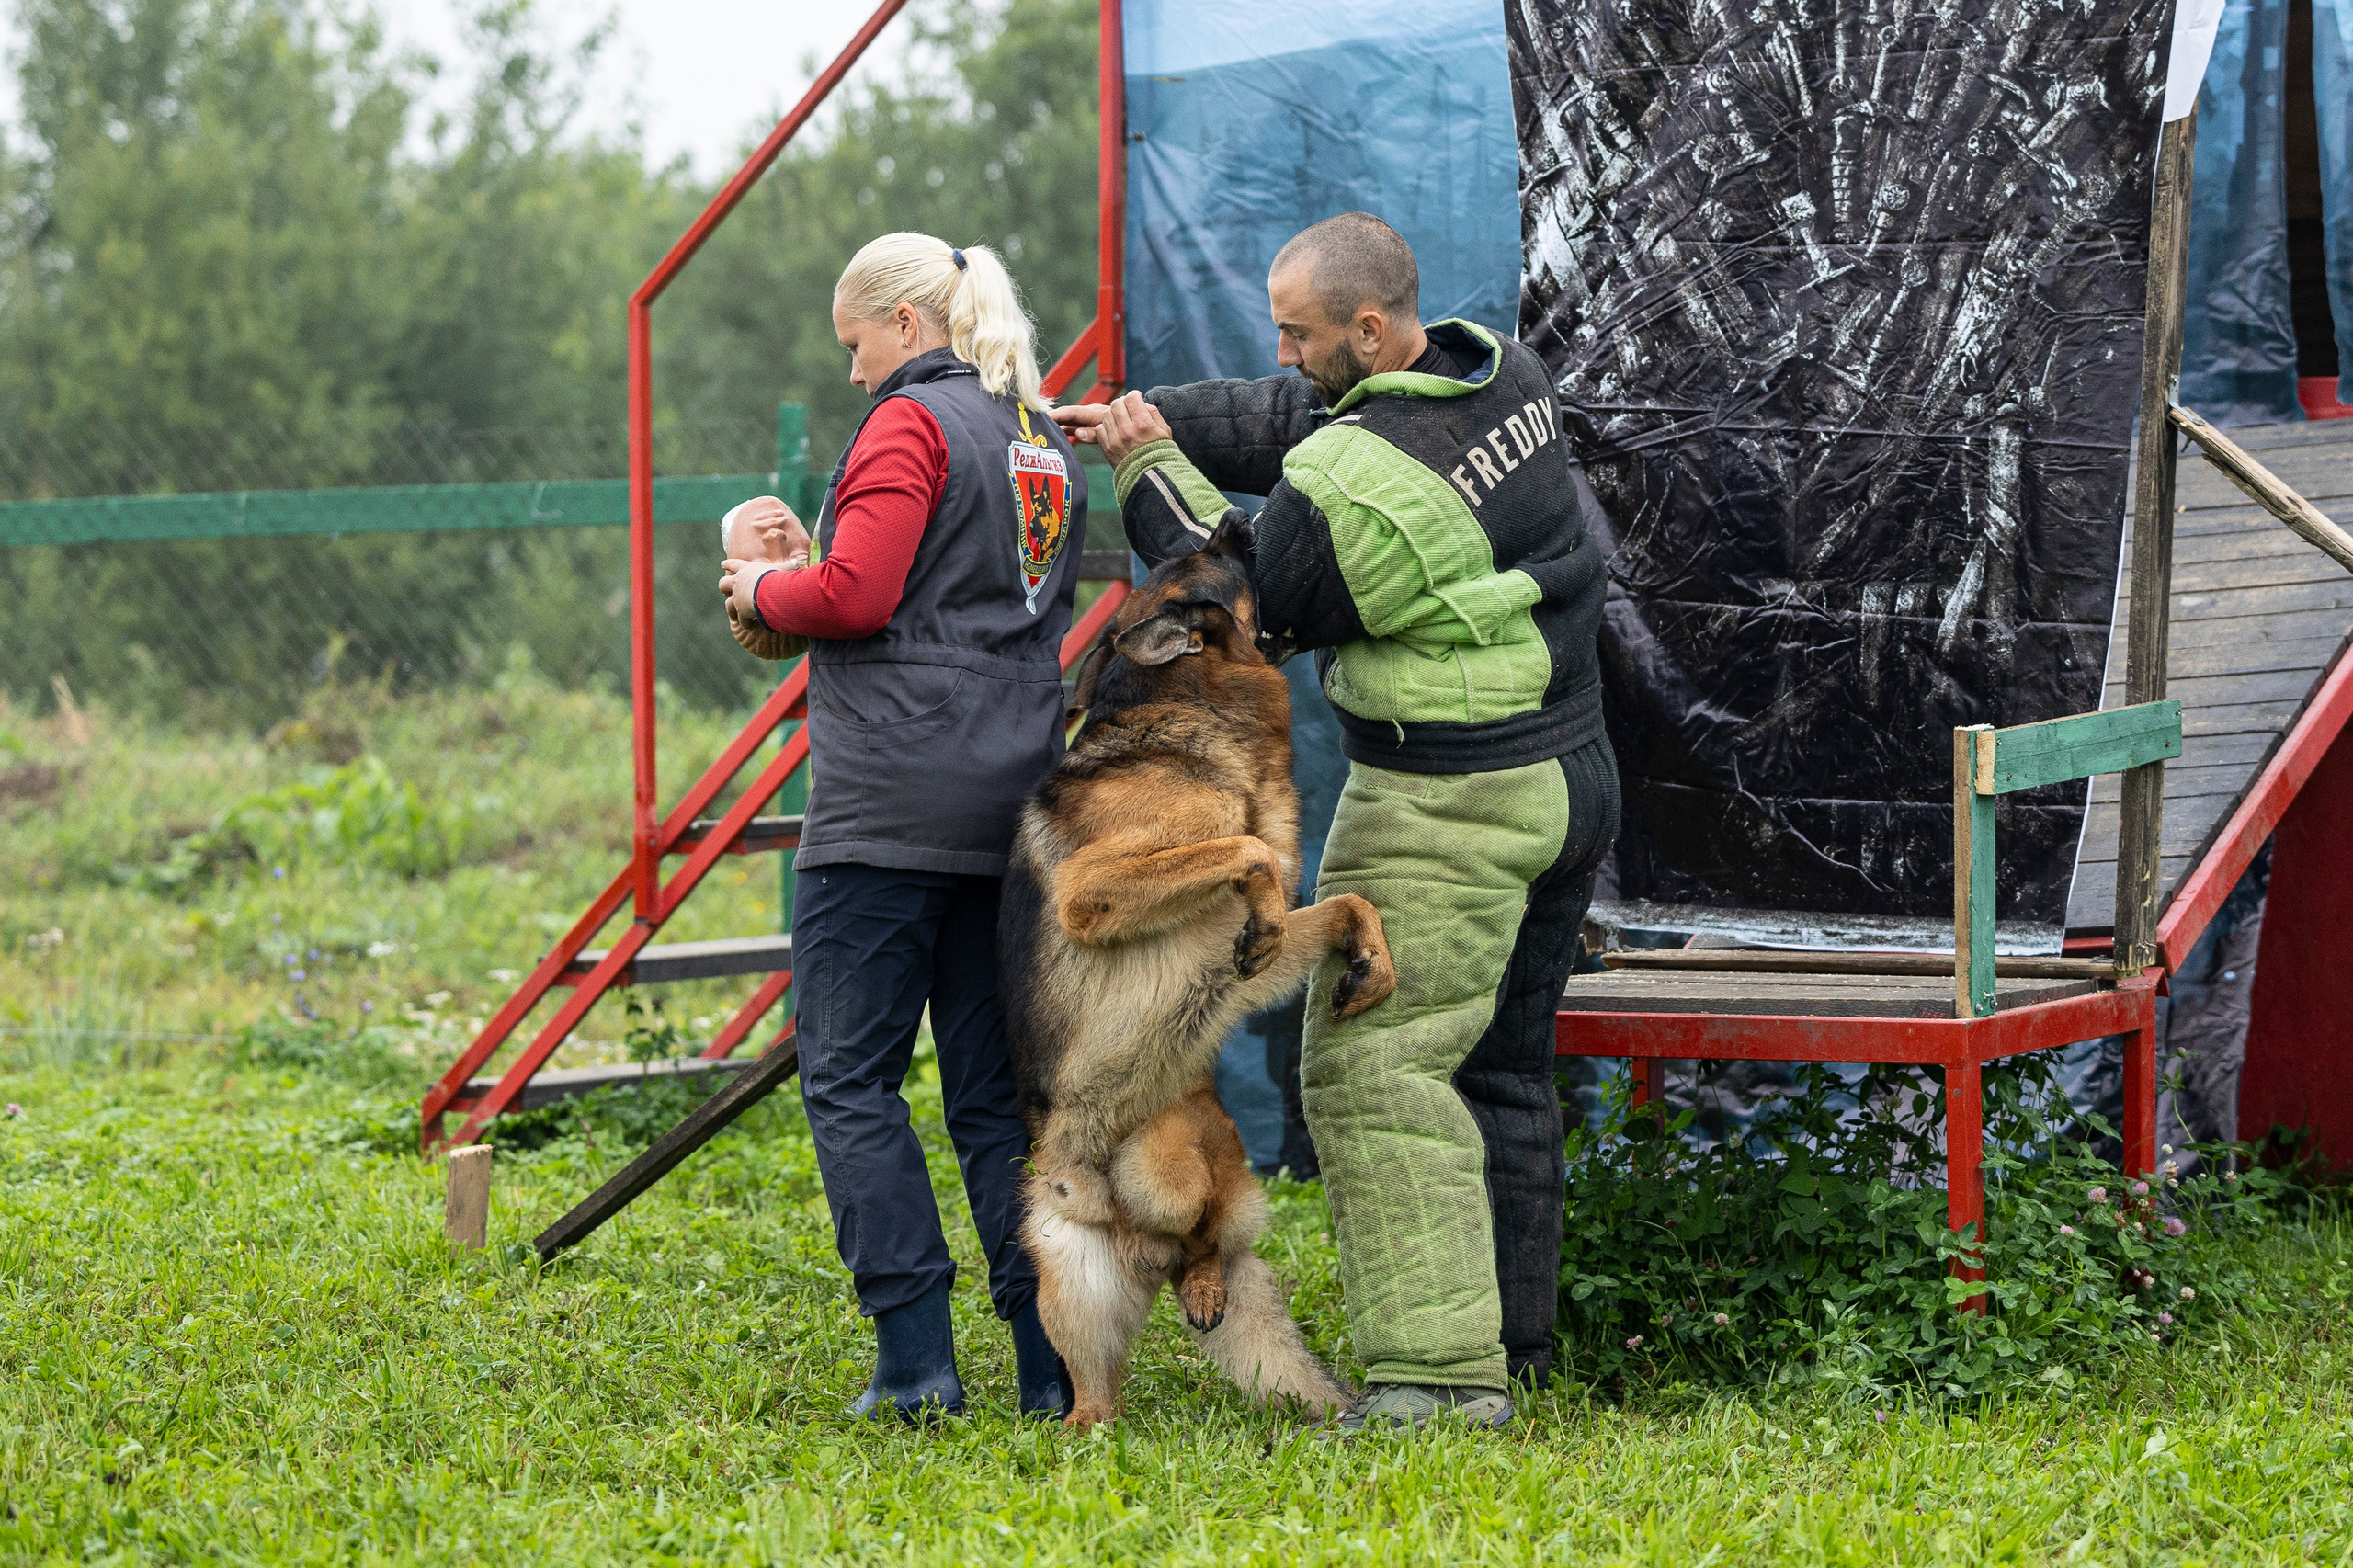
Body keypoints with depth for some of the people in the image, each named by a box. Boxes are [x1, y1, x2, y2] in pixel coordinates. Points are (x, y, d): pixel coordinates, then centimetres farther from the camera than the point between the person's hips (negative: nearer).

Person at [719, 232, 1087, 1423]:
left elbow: (855, 599, -16)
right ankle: (1054, 1360, 3)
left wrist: (763, 590, 3)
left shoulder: (911, 423, -7)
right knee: (997, 1088, 9)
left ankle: (915, 1357, -9)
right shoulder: (1048, 449, 20)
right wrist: (813, 556, 21)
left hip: (887, 808, -8)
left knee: (850, 1078, -3)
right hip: (1008, 809, 8)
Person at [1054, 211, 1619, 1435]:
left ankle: (1441, 1368, -13)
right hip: (1571, 777, 9)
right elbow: (1285, 424, 14)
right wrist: (1147, 416, 6)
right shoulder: (1505, 376, 5)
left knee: (1377, 1071, -7)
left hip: (1446, 813, -9)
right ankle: (1516, 1335, 22)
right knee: (1503, 1067, 16)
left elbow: (1243, 615, -4)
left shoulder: (1347, 488, -22)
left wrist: (1152, 471, 2)